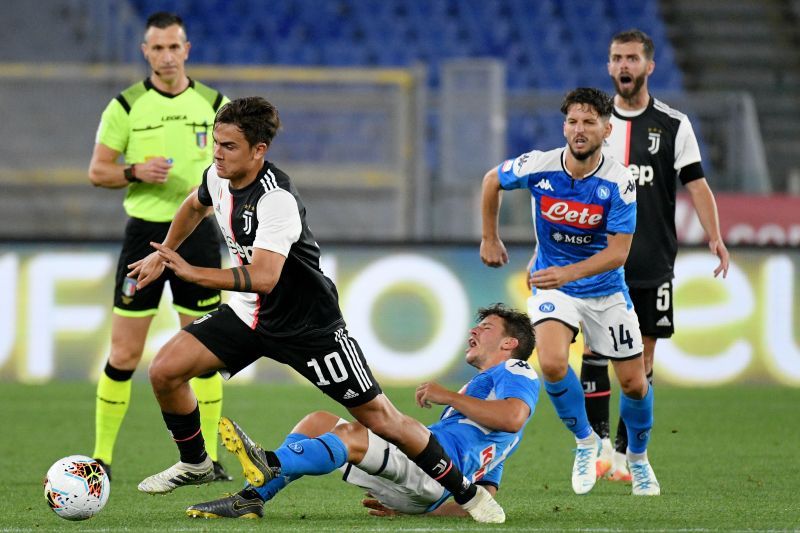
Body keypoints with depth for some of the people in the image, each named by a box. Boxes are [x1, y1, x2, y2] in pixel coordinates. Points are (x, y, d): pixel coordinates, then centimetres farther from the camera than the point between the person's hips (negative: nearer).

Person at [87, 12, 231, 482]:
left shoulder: (214, 104, 4)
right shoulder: (126, 106, 0)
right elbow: (97, 170, 2)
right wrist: (136, 172, -17)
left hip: (197, 232, 1)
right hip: (145, 231, -1)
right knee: (124, 354, -3)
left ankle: (207, 457, 9)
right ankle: (103, 457, 5)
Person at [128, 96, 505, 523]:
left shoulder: (276, 199, -30)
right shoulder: (219, 177, -4)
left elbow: (263, 277, -40)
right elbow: (196, 205, 23)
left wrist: (192, 273, -42)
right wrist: (163, 254, 22)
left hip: (307, 325, -7)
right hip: (247, 315, 7)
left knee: (379, 417, -4)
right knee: (164, 371, -7)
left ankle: (465, 491, 11)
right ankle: (194, 464, 17)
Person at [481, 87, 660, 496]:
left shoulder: (619, 182, -21)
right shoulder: (537, 167, -17)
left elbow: (618, 252, -24)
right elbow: (492, 181, 5)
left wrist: (568, 272, -38)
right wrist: (490, 239, 11)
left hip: (606, 290, 0)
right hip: (552, 285, 0)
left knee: (634, 384, 3)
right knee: (552, 363, -26)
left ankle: (638, 458, 33)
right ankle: (585, 441, 0)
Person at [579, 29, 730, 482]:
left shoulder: (674, 126, 4)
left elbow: (697, 184, 1)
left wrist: (714, 237, -12)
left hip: (653, 262, -1)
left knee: (642, 356, 0)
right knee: (596, 347, -9)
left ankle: (625, 452, 6)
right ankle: (598, 439, -2)